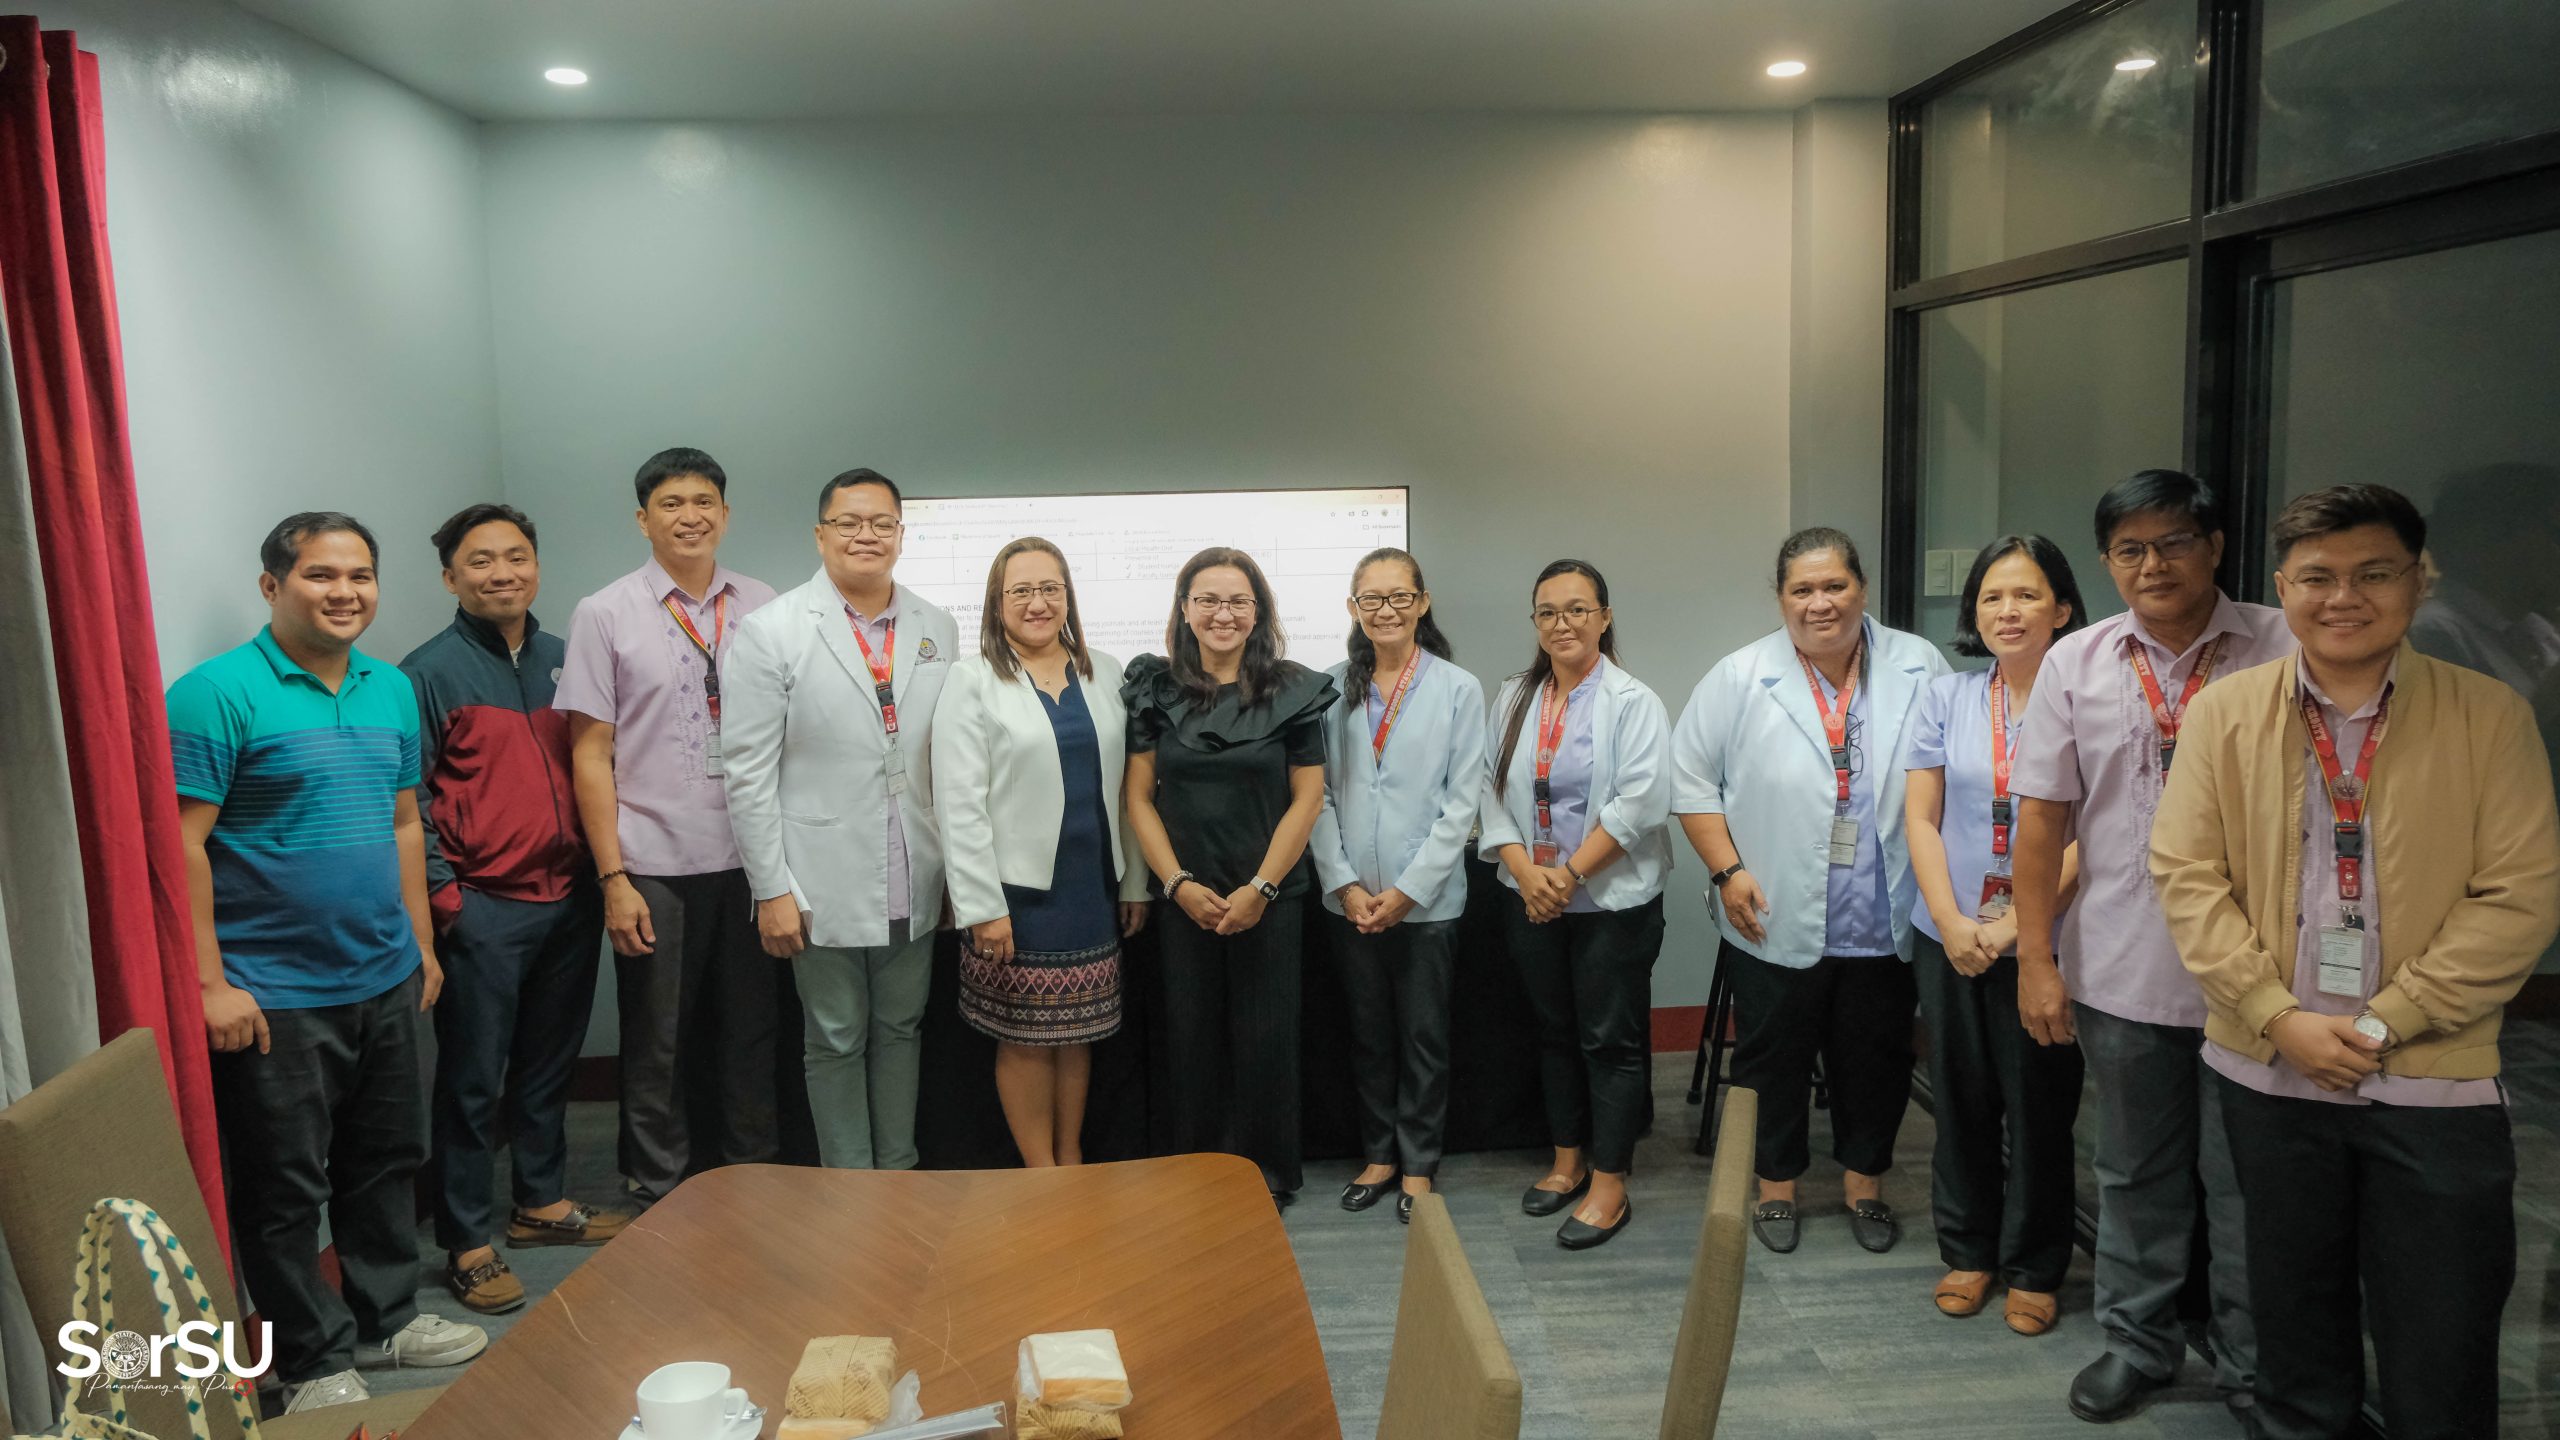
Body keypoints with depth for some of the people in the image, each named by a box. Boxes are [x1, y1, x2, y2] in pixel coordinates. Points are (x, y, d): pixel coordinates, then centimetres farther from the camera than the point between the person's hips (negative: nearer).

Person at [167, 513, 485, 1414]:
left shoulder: (392, 690, 8)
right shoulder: (220, 692, -13)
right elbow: (183, 843, -15)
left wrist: (423, 946, 15)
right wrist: (211, 983, -17)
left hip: (385, 982, 7)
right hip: (274, 997, -6)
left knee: (387, 1163, 18)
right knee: (287, 1189, 7)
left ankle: (385, 1320, 35)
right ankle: (316, 1362, 22)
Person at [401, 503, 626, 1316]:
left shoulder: (564, 661, 10)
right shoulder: (431, 672, -7)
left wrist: (602, 870, 10)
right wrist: (443, 900, -12)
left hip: (569, 899, 6)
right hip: (483, 909, -5)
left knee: (550, 1064, 17)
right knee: (474, 1080, 3)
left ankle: (542, 1202, 33)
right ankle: (468, 1243, 14)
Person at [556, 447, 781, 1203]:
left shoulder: (762, 608, 5)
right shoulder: (605, 615, 0)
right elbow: (590, 753, -2)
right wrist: (613, 878, -7)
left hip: (750, 858, 2)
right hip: (655, 868, -2)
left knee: (750, 1036, 12)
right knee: (658, 1048, 10)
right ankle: (660, 1199, 26)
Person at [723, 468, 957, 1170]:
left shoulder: (939, 630, 5)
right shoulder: (771, 632, -5)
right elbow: (749, 774, -7)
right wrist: (772, 889, -10)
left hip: (915, 885, 3)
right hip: (826, 887, -3)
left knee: (900, 1031, 15)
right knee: (836, 1040, 9)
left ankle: (899, 1176, 30)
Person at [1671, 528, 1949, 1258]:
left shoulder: (1918, 668, -1)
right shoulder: (1740, 677, -6)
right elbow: (1691, 777, -2)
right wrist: (1727, 870, -9)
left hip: (1885, 923, 2)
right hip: (1777, 923, -1)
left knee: (1876, 1061, 15)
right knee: (1773, 1060, 12)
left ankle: (1864, 1184, 35)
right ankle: (1776, 1186, 31)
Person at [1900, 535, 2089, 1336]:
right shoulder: (1946, 698, 4)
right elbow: (1920, 818, 3)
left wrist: (2014, 925, -16)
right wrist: (1953, 922, -7)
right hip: (1949, 938, 3)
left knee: (2039, 1105, 7)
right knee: (1961, 1098, 13)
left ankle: (2034, 1269, 23)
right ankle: (1967, 1252, 29)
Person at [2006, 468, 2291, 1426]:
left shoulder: (2281, 653, -6)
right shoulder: (2076, 663, 1)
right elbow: (2044, 819, 2)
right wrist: (2036, 962, 0)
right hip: (2121, 970, 2)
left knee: (2246, 1179, 11)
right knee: (2135, 1173, 17)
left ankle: (2250, 1367, 30)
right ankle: (2138, 1340, 34)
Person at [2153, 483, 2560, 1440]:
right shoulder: (2224, 713, 0)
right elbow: (2187, 876, -3)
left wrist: (2383, 1021, -13)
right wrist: (2280, 1018, -11)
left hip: (2436, 1082, -1)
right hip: (2269, 1070, 2)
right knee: (2296, 1325, 18)